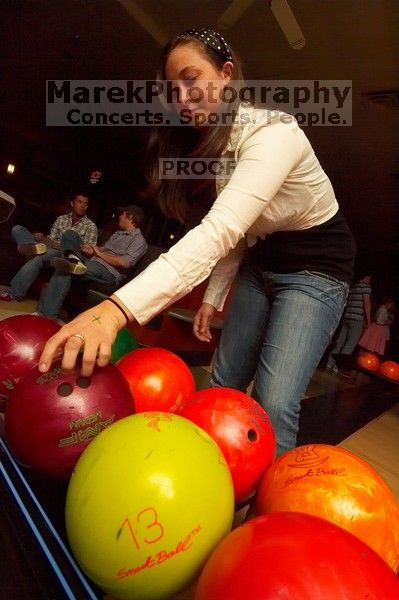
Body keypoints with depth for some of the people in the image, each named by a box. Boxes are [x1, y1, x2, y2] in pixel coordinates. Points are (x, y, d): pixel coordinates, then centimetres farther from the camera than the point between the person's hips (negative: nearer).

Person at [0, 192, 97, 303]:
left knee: (38, 259, -37)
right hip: (49, 249, 6)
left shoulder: (91, 226, 6)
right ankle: (35, 247, -35)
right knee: (17, 229, -6)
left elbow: (88, 250, -4)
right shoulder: (61, 219, 21)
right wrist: (42, 237, -7)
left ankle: (14, 294, -28)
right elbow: (52, 238, 18)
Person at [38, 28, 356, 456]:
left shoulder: (273, 132, -24)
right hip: (262, 262, 7)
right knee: (224, 384, 8)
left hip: (316, 265, -6)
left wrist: (117, 309, -49)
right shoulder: (212, 143, 2)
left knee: (274, 405, -17)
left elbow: (219, 231, -41)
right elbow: (233, 233, 5)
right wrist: (213, 298, 3)